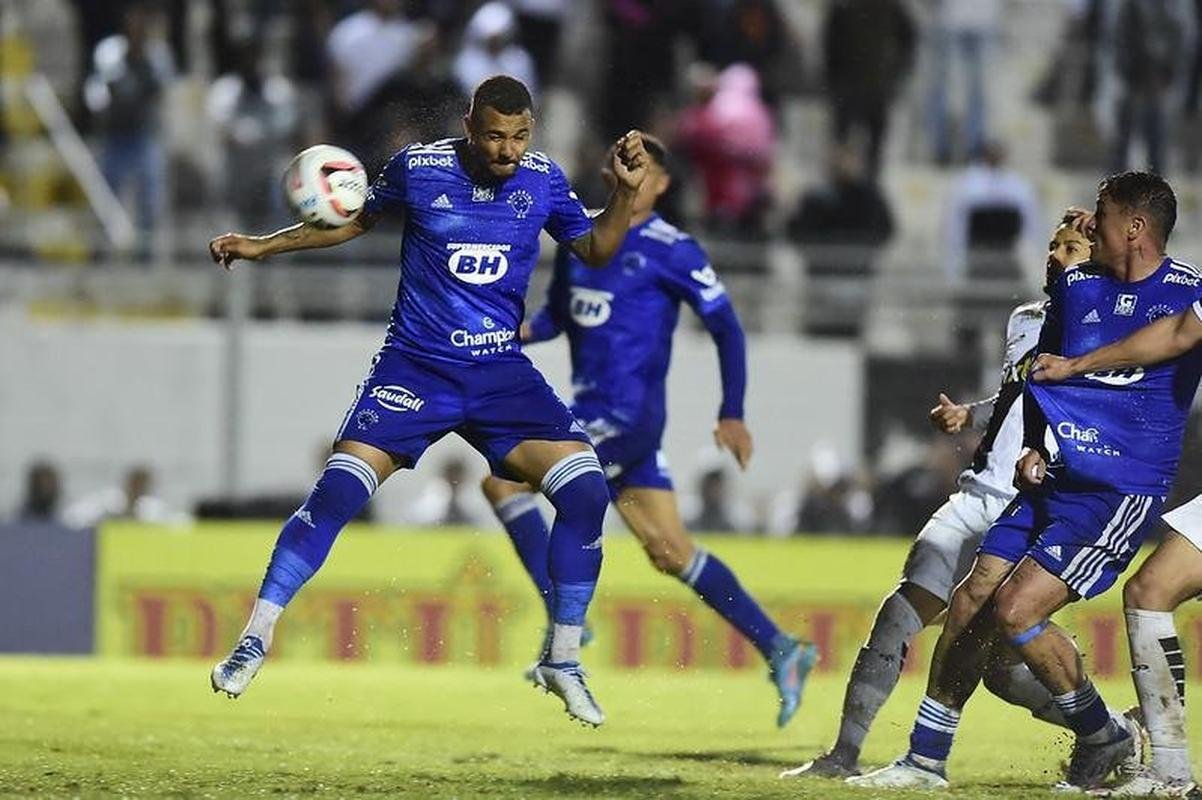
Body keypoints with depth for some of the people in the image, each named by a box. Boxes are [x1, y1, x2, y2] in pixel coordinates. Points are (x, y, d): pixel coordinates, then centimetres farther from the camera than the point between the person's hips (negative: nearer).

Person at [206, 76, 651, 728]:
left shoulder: (542, 180, 0)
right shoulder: (418, 168, -5)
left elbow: (595, 250, 11)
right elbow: (358, 220, 13)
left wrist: (626, 192, -6)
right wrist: (261, 246, 9)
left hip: (502, 372, 2)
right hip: (414, 366, -2)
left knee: (585, 491, -15)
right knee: (338, 490, -19)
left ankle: (563, 660, 1)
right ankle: (254, 640, -8)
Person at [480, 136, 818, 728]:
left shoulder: (669, 251, -8)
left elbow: (726, 326, -6)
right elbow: (558, 312, 24)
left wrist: (732, 414, -9)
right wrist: (526, 330, 1)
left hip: (629, 418, -8)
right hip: (592, 414, 8)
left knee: (502, 477, -15)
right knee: (671, 552, 8)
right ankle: (780, 651, 13)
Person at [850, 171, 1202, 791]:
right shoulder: (1076, 285, 9)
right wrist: (1033, 448, 7)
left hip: (1122, 495, -7)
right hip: (1053, 482, 7)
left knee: (1016, 612, -17)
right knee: (970, 603, 2)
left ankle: (1104, 736, 4)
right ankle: (926, 759, 15)